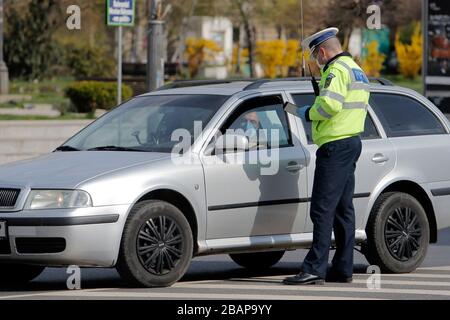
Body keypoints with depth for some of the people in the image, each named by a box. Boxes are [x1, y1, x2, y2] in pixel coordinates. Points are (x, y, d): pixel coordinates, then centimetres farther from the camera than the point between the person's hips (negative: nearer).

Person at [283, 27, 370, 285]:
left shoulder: (336, 70, -13)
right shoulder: (357, 70, 19)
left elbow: (329, 104, -25)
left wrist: (308, 113, -8)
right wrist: (314, 111, 14)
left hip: (335, 146, -10)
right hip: (352, 141, 10)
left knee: (323, 209, -12)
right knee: (343, 208, 12)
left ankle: (315, 270, -15)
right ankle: (343, 269, 14)